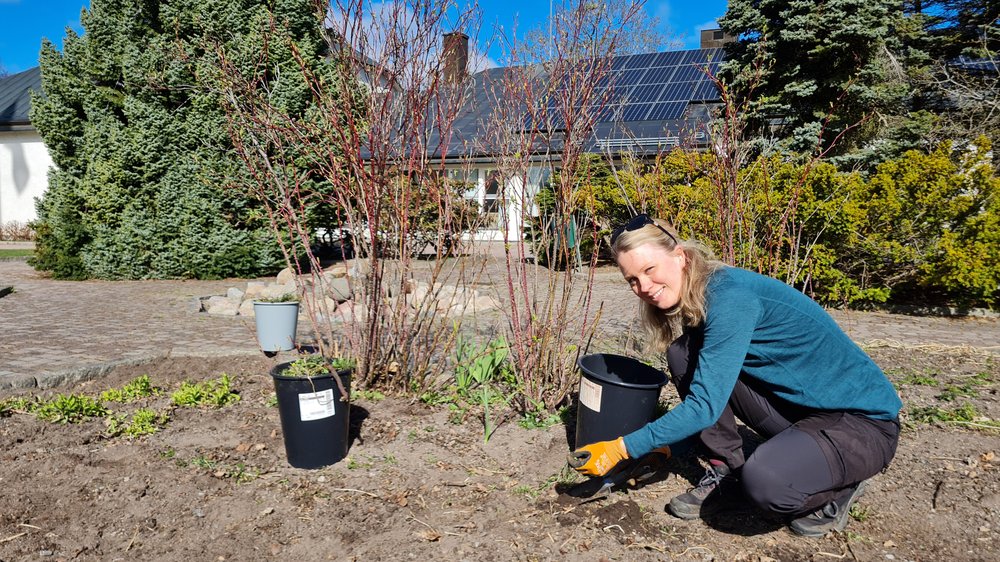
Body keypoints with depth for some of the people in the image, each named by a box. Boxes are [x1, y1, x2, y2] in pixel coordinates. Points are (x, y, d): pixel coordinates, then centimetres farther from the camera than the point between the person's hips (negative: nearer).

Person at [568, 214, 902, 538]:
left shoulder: (730, 295, -26)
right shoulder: (691, 300, 0)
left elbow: (705, 406, -29)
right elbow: (700, 388, 11)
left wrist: (623, 449, -24)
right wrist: (657, 444, 7)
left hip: (864, 419, -8)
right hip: (796, 405, 8)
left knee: (763, 482, -34)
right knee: (685, 354, -8)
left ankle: (840, 486, 1)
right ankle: (726, 474, 5)